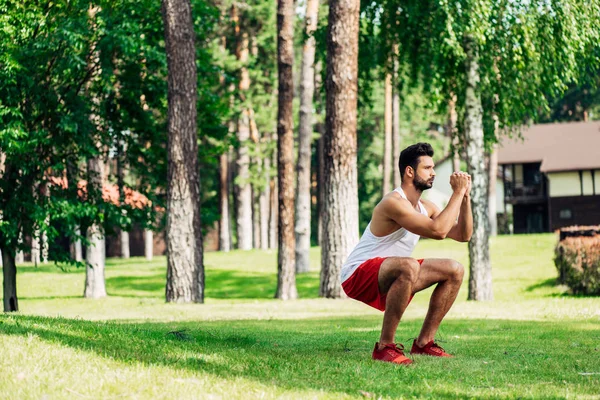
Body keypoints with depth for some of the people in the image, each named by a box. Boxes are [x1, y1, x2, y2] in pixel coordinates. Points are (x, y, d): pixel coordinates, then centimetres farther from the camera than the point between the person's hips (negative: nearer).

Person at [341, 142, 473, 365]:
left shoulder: (425, 207, 8)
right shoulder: (394, 203, -23)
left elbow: (463, 235, 7)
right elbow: (438, 230, -32)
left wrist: (465, 196, -4)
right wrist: (457, 193, -23)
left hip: (389, 277, 10)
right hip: (357, 276, -10)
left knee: (454, 271, 3)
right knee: (409, 267, -39)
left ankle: (424, 342, 6)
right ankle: (385, 346, -29)